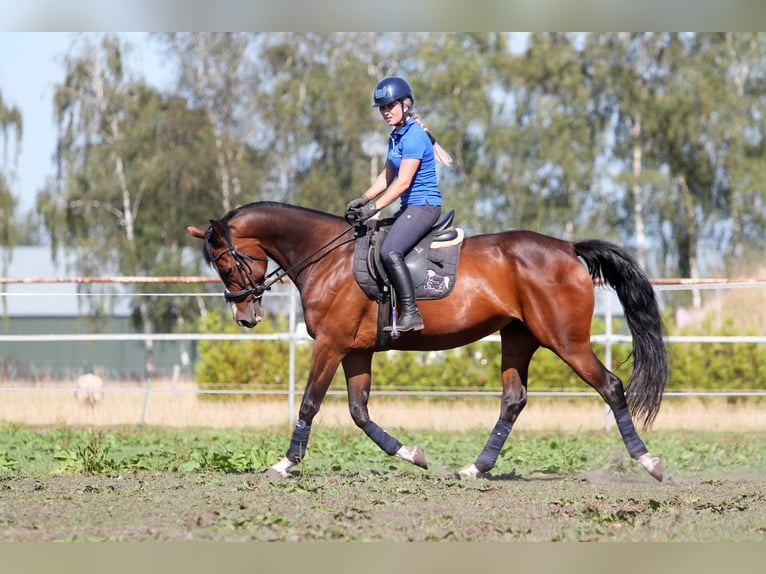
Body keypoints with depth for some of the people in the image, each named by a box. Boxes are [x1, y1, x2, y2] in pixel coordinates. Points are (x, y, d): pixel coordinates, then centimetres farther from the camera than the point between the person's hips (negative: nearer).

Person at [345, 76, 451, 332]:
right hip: (409, 206, 11)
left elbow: (402, 182, -22)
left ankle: (410, 314, -29)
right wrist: (362, 200, 7)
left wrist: (374, 208, -24)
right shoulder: (396, 136, 13)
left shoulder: (414, 137, -17)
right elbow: (387, 176, 19)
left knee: (390, 251, -27)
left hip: (424, 205, -11)